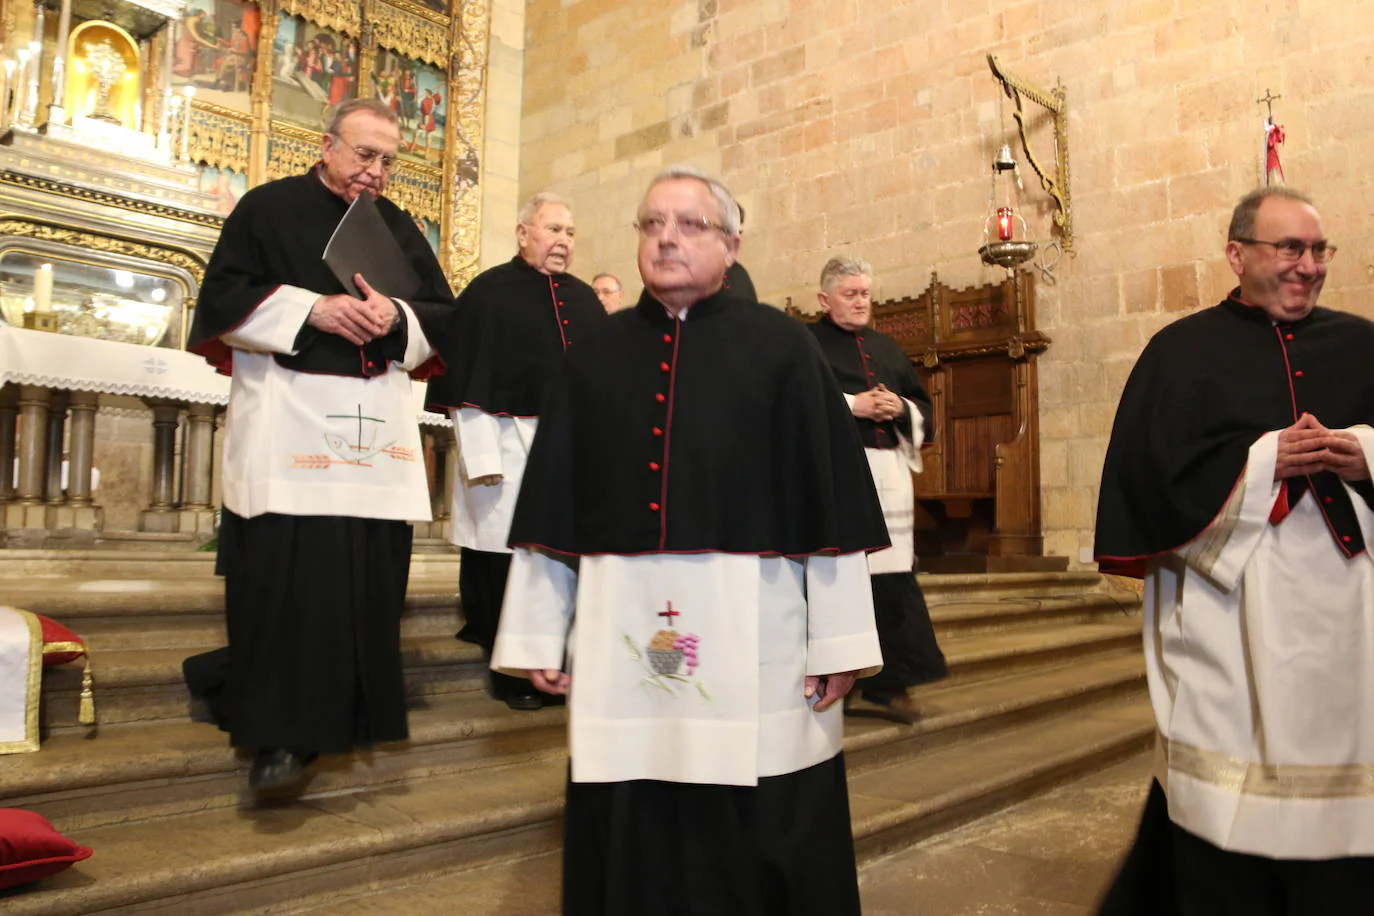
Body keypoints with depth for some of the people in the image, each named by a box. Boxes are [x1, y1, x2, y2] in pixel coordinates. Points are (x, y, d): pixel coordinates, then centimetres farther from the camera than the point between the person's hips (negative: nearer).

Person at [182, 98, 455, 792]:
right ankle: (279, 730, 1)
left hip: (378, 421, 4)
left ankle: (347, 715, 19)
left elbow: (445, 314, 12)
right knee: (286, 568, -8)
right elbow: (224, 298, -3)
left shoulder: (398, 227, 16)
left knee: (368, 570, 4)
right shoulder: (267, 208, 6)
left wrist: (397, 317, -9)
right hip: (289, 420, -4)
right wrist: (311, 308, -14)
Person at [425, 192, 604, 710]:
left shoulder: (584, 299, 16)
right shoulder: (489, 292, 0)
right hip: (509, 449, -4)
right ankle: (511, 673, 15)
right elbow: (467, 376, -7)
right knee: (507, 561, 1)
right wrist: (481, 456, -15)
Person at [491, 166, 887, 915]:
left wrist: (838, 641, -5)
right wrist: (540, 631, 6)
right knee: (626, 841, 10)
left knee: (761, 847, 7)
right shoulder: (596, 354, 10)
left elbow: (830, 497, -2)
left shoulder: (783, 348, 2)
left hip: (753, 631, -2)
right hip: (619, 629, 3)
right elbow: (552, 501, 10)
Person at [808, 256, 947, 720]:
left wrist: (901, 408, -2)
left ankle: (889, 678, 11)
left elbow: (922, 404, 20)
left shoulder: (887, 346, 20)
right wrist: (851, 405, -13)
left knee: (892, 574, 3)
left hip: (888, 473, 6)